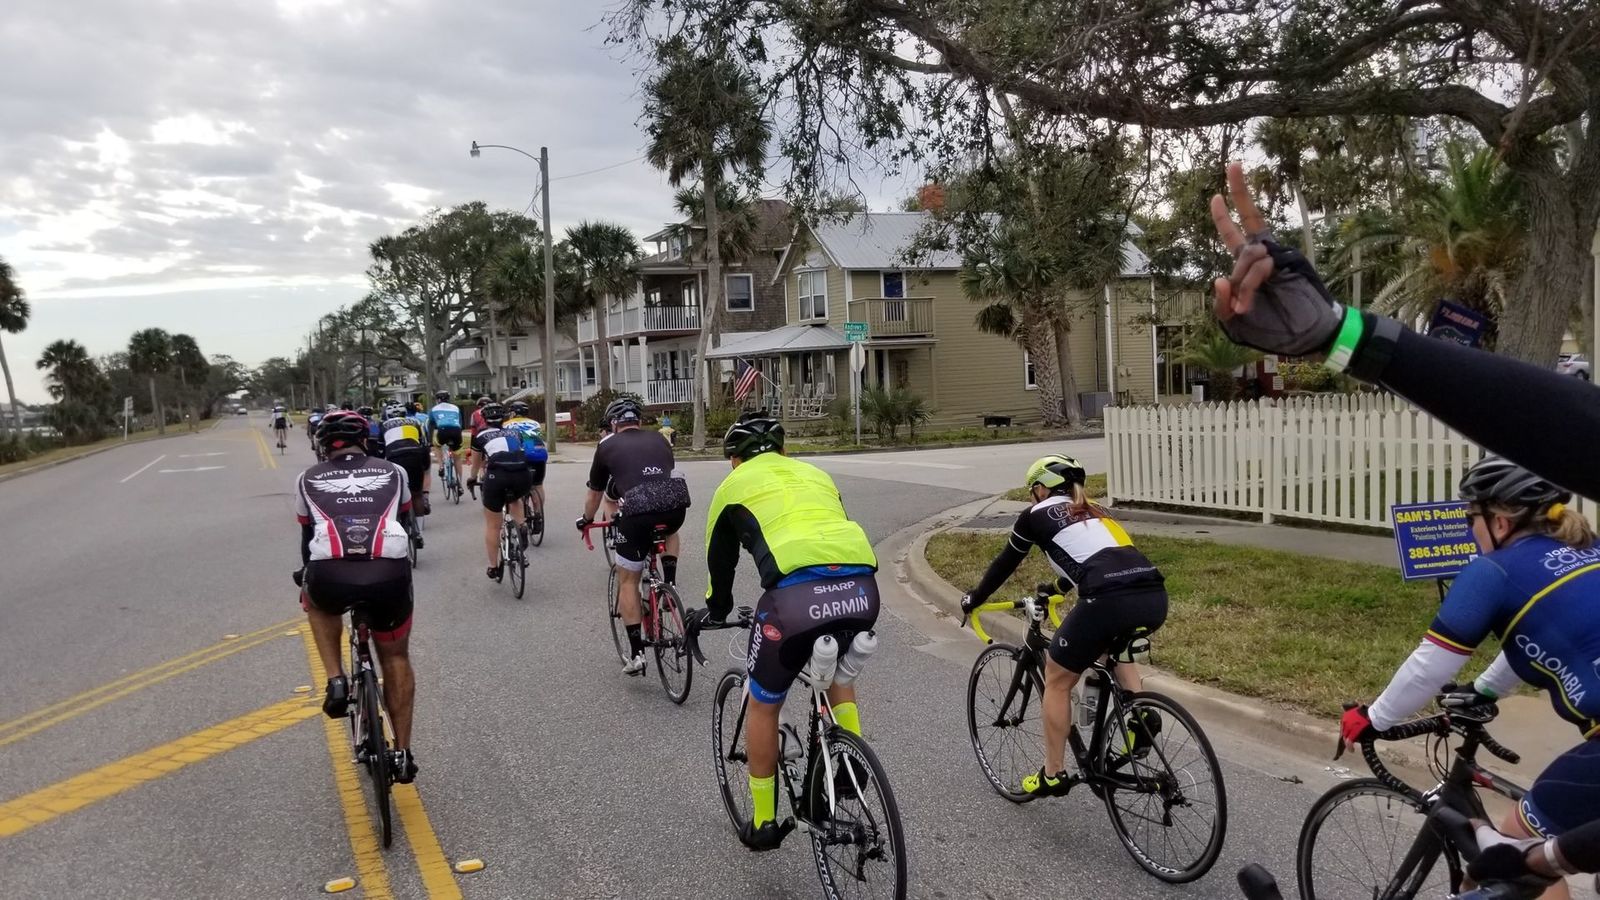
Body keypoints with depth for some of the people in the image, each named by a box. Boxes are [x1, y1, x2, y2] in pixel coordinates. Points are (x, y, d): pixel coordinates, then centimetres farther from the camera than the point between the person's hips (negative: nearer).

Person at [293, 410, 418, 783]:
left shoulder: (309, 480, 23)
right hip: (390, 574, 1)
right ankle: (403, 753, 27)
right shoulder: (393, 472, 23)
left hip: (330, 576, 0)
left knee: (316, 600, 38)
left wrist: (306, 576, 55)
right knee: (396, 657, 24)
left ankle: (336, 681, 21)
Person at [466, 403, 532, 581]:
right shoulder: (514, 433, 27)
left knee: (492, 525, 14)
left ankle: (494, 567, 19)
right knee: (514, 499, 38)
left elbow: (476, 463, 37)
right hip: (523, 477, 3)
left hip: (497, 476, -2)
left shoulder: (480, 436, 21)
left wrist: (473, 478, 58)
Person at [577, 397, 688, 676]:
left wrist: (586, 520, 52)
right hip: (676, 505, 3)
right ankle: (669, 585, 24)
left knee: (627, 580, 16)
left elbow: (595, 496, 31)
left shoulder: (607, 447, 19)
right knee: (668, 530, 40)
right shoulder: (659, 440, 27)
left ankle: (636, 654, 13)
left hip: (637, 512, -3)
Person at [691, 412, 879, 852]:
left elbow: (720, 560, 34)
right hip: (861, 588, 4)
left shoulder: (734, 484, 24)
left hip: (797, 592, -4)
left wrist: (716, 609, 53)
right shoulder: (815, 474, 33)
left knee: (762, 705, 20)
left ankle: (764, 823, 29)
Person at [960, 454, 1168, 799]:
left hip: (1110, 601, -6)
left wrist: (973, 599, 41)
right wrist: (1057, 586, 66)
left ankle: (1053, 774, 22)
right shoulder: (1092, 512, 32)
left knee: (1057, 680, 16)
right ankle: (1140, 711, 17)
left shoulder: (1037, 515, 15)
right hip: (1155, 598, 7)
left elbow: (1005, 564, 25)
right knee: (1111, 643, 39)